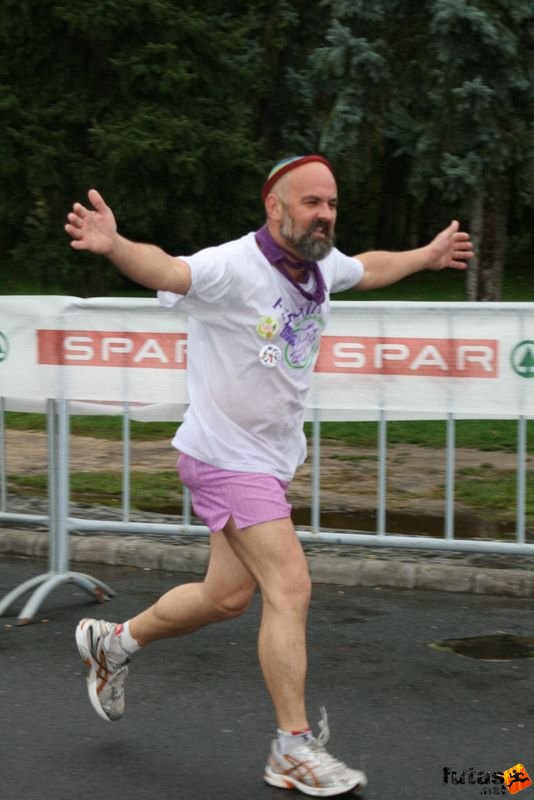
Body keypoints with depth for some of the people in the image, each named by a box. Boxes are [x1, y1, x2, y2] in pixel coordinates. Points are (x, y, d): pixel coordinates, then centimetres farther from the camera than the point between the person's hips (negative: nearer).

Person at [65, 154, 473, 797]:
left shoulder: (320, 266, 2)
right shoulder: (232, 267, -22)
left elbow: (368, 268, 25)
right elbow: (168, 271, -42)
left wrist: (428, 256, 38)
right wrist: (115, 246, -62)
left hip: (271, 458, 9)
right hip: (226, 457, -8)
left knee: (228, 596, 15)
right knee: (290, 587, -12)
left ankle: (114, 641, 39)